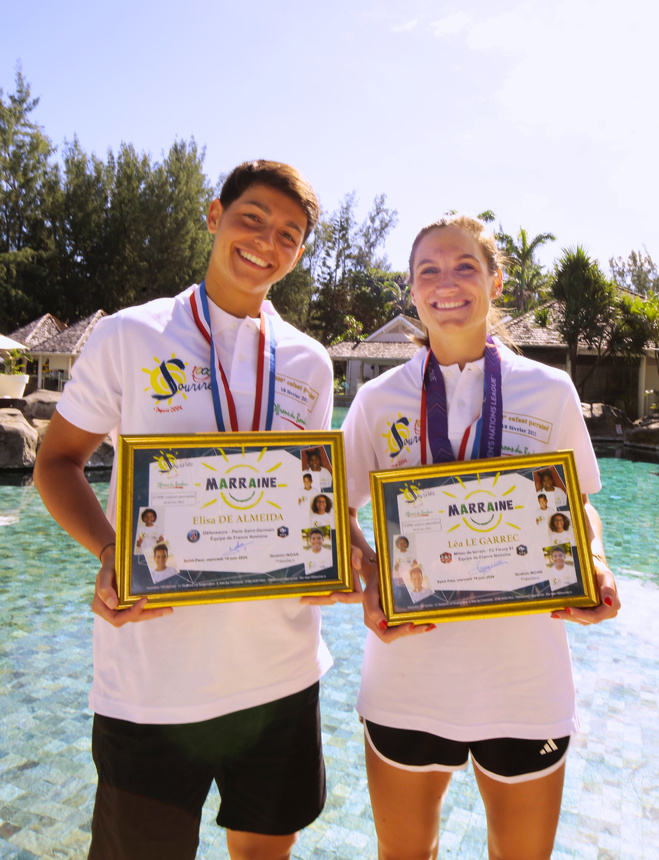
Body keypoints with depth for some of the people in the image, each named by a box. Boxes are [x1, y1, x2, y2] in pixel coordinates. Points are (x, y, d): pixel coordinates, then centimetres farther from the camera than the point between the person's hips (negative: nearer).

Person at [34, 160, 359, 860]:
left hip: (281, 664, 4)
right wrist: (111, 554, -17)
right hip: (151, 669, -3)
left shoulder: (308, 362, 7)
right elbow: (56, 463, 1)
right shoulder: (130, 337, -3)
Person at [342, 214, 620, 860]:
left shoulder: (549, 390, -1)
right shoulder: (379, 399, -1)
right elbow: (338, 510, 5)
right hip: (407, 668, 0)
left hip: (526, 678, 1)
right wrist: (368, 584, -13)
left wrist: (594, 566, -11)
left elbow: (577, 502, 9)